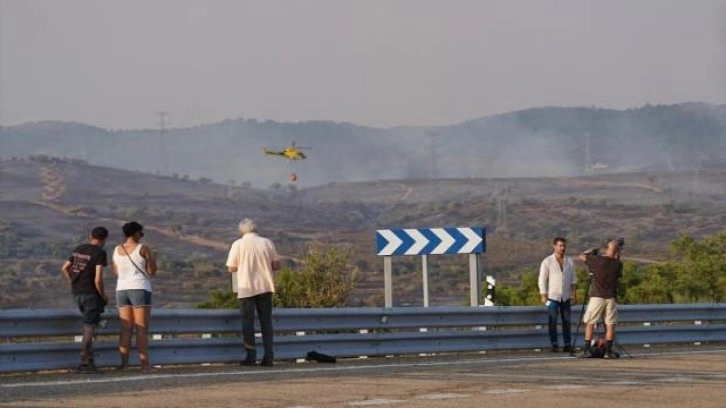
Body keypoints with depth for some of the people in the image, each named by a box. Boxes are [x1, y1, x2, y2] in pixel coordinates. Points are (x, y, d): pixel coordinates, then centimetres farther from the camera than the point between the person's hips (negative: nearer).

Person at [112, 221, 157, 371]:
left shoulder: (117, 250, 8)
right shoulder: (143, 249, -8)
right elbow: (152, 271, -4)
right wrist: (151, 258, 14)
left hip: (122, 290, 5)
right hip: (140, 289, -5)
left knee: (126, 328, 6)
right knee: (142, 329, -5)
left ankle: (124, 362, -2)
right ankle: (144, 363, -7)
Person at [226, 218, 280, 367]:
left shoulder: (238, 244, -5)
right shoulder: (267, 243, 2)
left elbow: (231, 268, -3)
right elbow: (276, 265, 3)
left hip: (246, 288, -2)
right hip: (265, 287, 2)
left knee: (248, 321, 5)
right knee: (266, 321, 8)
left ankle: (251, 356, 1)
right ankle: (268, 356, 3)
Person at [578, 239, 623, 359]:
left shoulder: (597, 260, -8)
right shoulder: (618, 264, -1)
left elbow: (582, 256, 4)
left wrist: (591, 251, 24)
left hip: (596, 296, -1)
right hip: (611, 297, 1)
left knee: (590, 323, 6)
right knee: (610, 324, 5)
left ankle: (587, 350, 2)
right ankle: (608, 351, 1)